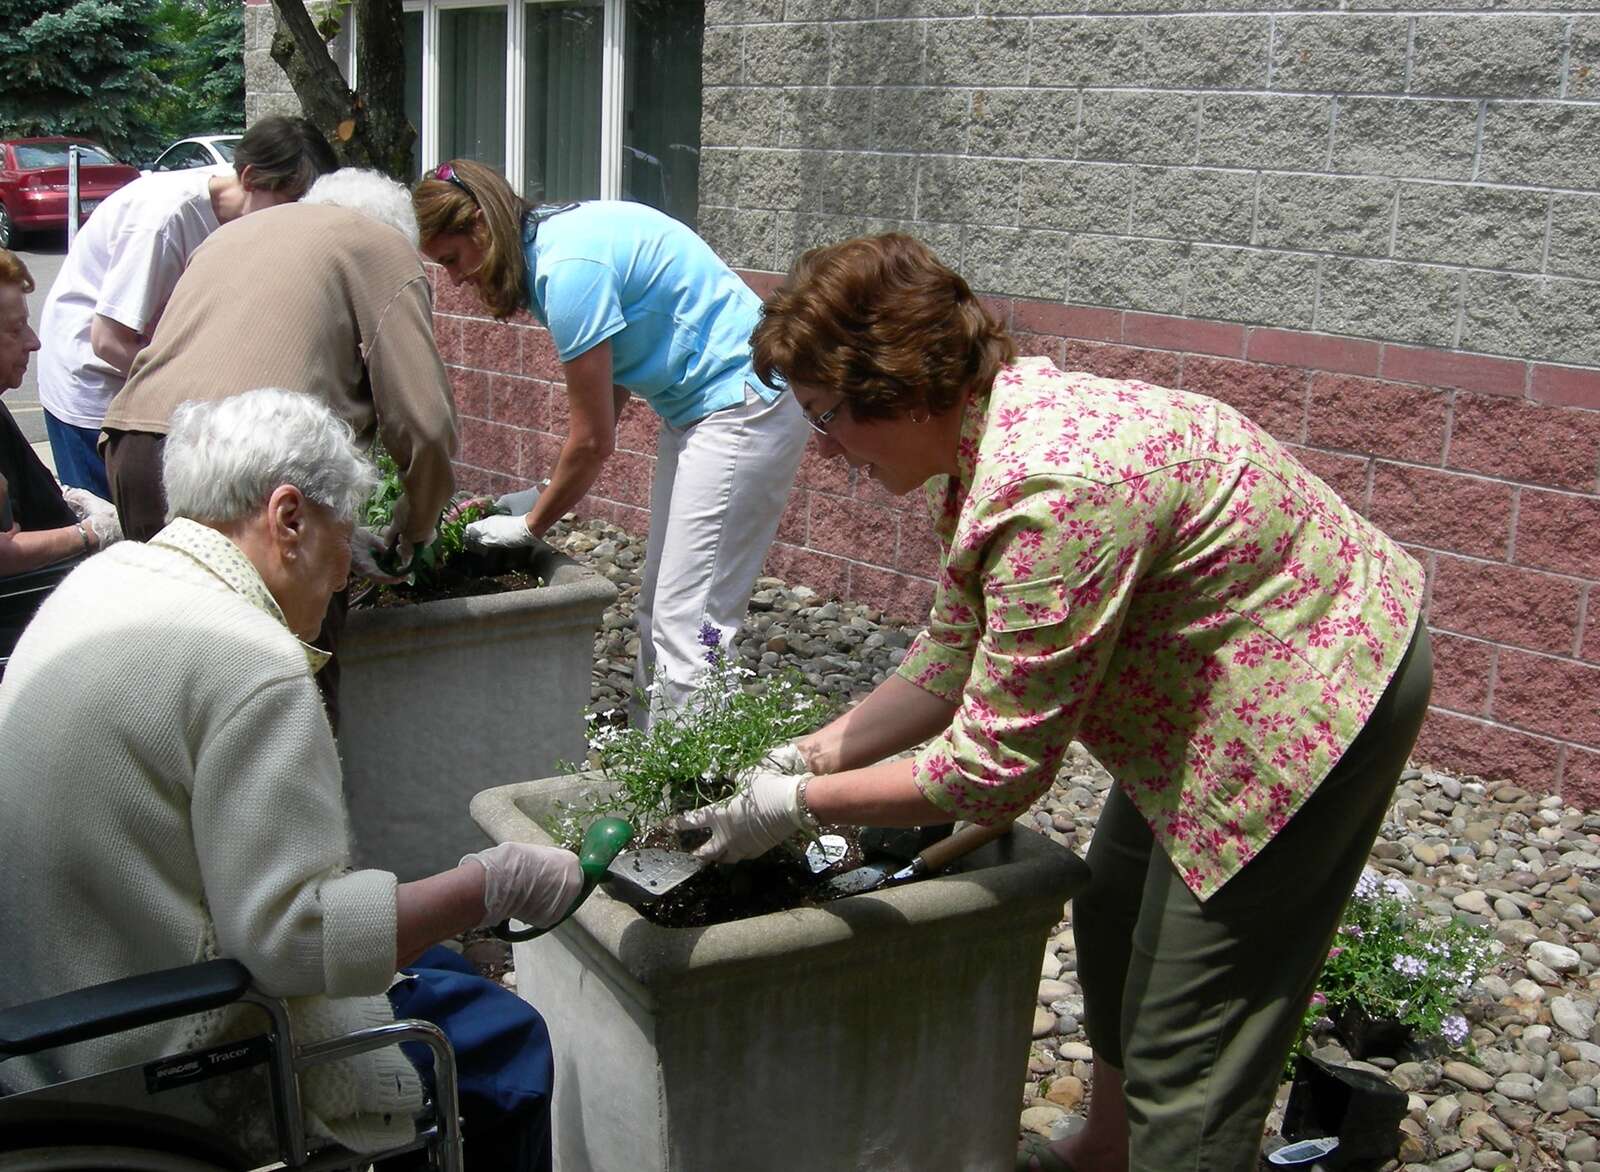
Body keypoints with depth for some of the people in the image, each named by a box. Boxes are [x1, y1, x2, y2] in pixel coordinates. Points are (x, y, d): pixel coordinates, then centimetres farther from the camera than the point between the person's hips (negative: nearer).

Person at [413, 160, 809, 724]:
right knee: (658, 610, 12)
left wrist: (531, 525, -2)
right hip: (695, 409, 11)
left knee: (687, 622, -11)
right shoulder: (554, 239, 8)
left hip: (741, 410, -11)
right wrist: (547, 497, 8)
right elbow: (612, 390, 13)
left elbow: (593, 440, -17)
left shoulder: (569, 267, -22)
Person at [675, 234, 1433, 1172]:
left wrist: (799, 805, -18)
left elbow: (995, 768, -28)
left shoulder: (1050, 493, -35)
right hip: (1218, 684, 11)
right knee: (1117, 916, 26)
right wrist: (808, 755, -3)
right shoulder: (983, 433, -4)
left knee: (1185, 1051, -3)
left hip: (1314, 698, -10)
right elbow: (953, 668, 4)